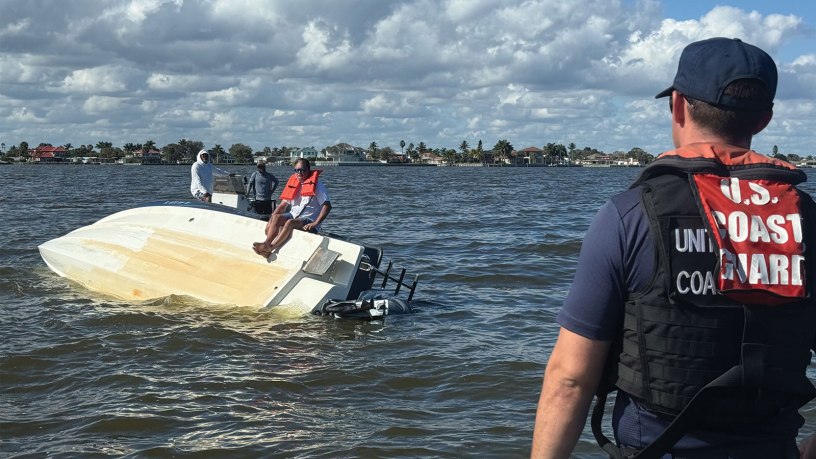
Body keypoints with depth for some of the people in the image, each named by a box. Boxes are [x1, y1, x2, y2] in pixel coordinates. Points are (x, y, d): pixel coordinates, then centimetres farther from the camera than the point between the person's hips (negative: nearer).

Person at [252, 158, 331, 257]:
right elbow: (283, 205, 12)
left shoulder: (317, 185, -3)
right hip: (293, 215, 6)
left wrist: (315, 224, -21)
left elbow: (327, 206, -11)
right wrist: (271, 220, -4)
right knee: (276, 217, -24)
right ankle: (267, 243, -36)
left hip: (308, 220, -6)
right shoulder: (293, 184, 14)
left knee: (290, 223, -34)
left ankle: (270, 248, -38)